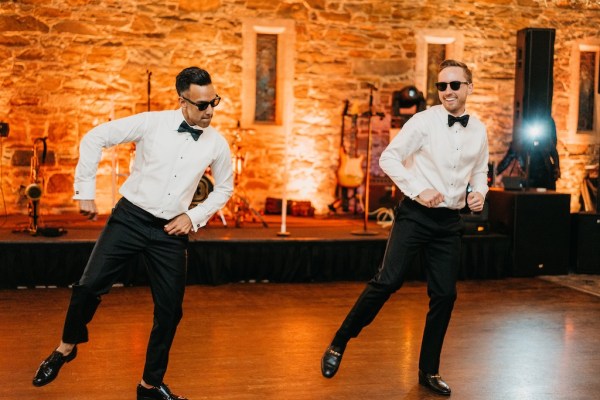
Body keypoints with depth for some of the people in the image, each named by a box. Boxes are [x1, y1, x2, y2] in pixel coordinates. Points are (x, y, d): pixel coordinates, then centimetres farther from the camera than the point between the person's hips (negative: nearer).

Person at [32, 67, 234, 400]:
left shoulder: (217, 144, -3)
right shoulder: (152, 123, -10)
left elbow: (224, 188, 13)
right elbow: (95, 138, -4)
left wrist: (194, 216, 0)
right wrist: (85, 191, -5)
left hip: (170, 231, 2)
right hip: (130, 217, -2)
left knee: (170, 310, 4)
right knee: (90, 286, -9)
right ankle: (66, 347, 23)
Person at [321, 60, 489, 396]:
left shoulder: (479, 131, 6)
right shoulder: (424, 121, -8)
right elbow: (389, 157, -9)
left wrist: (480, 193, -1)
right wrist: (418, 190, -18)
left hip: (450, 221, 5)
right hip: (415, 215, -4)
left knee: (445, 295, 6)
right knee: (388, 281, -13)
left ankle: (429, 371, 21)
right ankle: (338, 345, 3)